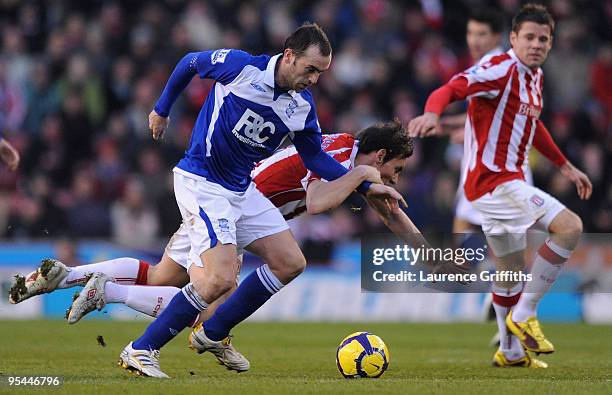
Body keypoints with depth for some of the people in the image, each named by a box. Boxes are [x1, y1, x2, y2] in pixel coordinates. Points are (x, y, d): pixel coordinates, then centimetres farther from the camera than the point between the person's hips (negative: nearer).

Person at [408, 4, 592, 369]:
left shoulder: (534, 76, 13)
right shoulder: (502, 69, -15)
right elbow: (451, 89, -29)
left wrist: (566, 167, 35)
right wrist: (432, 113, -51)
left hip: (506, 180, 10)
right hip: (494, 179, -10)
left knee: (513, 268, 19)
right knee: (570, 227, -20)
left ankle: (511, 352, 32)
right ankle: (524, 314, -13)